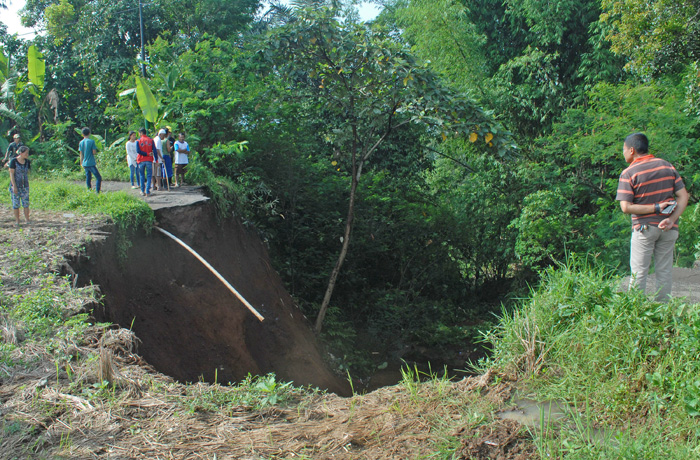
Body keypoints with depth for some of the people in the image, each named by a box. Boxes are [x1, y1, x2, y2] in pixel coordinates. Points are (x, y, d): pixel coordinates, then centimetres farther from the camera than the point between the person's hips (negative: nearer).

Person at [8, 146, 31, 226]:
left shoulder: (27, 162, 4)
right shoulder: (13, 161, -9)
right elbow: (11, 174, -10)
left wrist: (27, 184, 11)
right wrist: (14, 186, -15)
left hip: (25, 186, 4)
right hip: (15, 186, -4)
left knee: (26, 203, 2)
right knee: (16, 204, 2)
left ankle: (27, 220, 8)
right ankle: (17, 221, 9)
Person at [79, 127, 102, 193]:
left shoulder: (81, 142, 7)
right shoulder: (91, 141, -9)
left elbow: (81, 154, 11)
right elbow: (94, 152, -11)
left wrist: (82, 163, 17)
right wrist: (96, 152, 12)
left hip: (85, 164, 6)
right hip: (91, 163, -6)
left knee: (88, 179, 12)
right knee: (98, 178, -4)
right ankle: (97, 192, -14)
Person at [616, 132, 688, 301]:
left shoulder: (628, 173, -8)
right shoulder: (668, 166, 5)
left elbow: (626, 207, -16)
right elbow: (683, 196, 0)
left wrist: (655, 208, -13)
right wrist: (672, 219, -10)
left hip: (644, 228, -4)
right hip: (668, 229, 4)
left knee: (638, 272, 4)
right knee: (665, 271, 10)